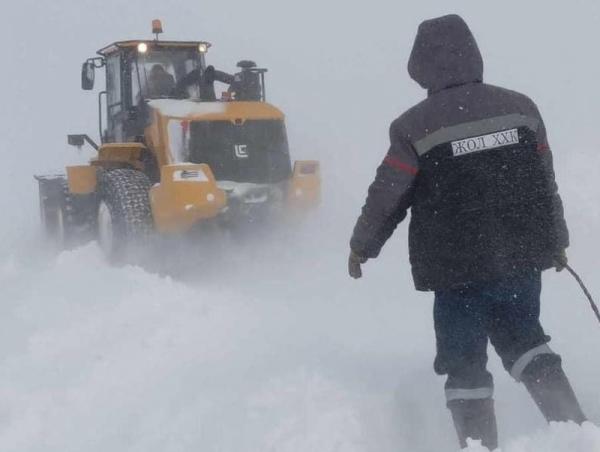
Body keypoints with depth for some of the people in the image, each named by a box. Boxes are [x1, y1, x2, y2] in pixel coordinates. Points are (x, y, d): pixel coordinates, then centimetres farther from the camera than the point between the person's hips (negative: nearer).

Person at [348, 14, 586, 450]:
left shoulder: (413, 128, -11)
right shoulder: (521, 107, 0)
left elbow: (387, 197, -4)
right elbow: (547, 184, 8)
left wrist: (361, 247, 14)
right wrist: (557, 241, 23)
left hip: (457, 269, -4)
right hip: (523, 259, 4)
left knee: (466, 364, 9)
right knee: (524, 339, 22)